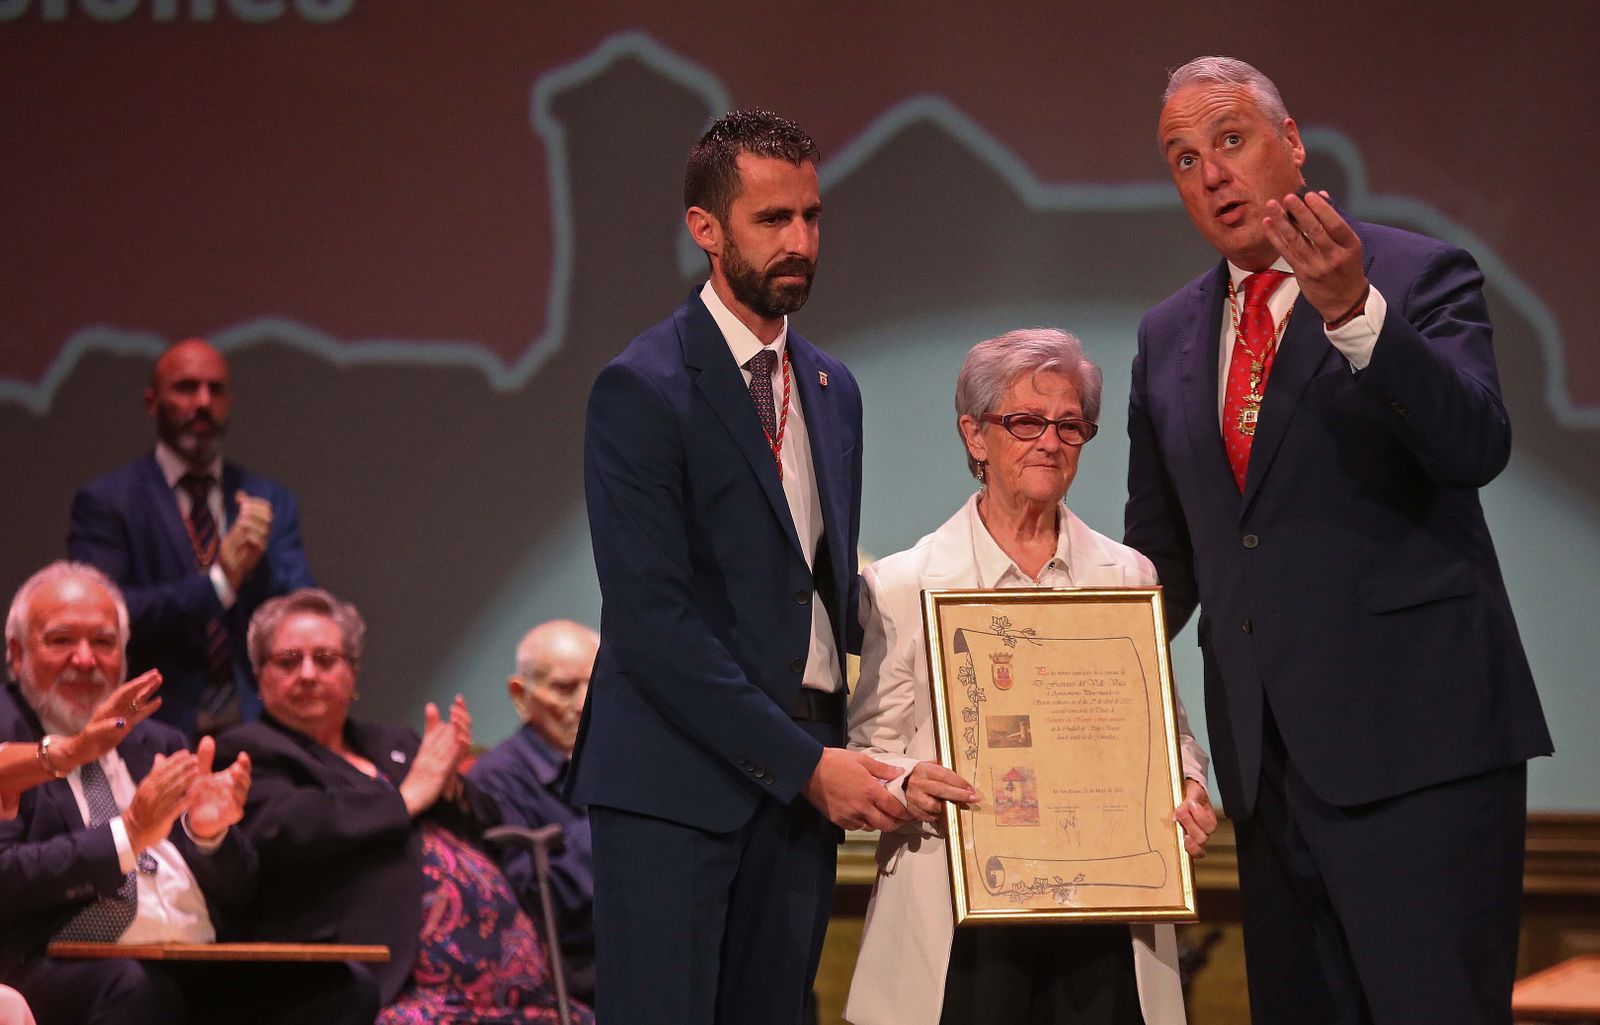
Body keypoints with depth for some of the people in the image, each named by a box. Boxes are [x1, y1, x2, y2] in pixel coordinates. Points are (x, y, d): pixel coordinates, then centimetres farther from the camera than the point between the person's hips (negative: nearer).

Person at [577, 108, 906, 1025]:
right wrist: (805, 763, -15)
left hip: (807, 772, 7)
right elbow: (650, 620, -14)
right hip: (678, 784, -7)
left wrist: (837, 758, 7)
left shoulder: (832, 389, 16)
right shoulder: (644, 389, -8)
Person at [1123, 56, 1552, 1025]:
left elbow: (1476, 446, -18)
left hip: (1418, 738, -6)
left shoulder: (1423, 278, -1)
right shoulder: (1169, 337, 16)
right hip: (1273, 754, 6)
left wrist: (1353, 314, -31)